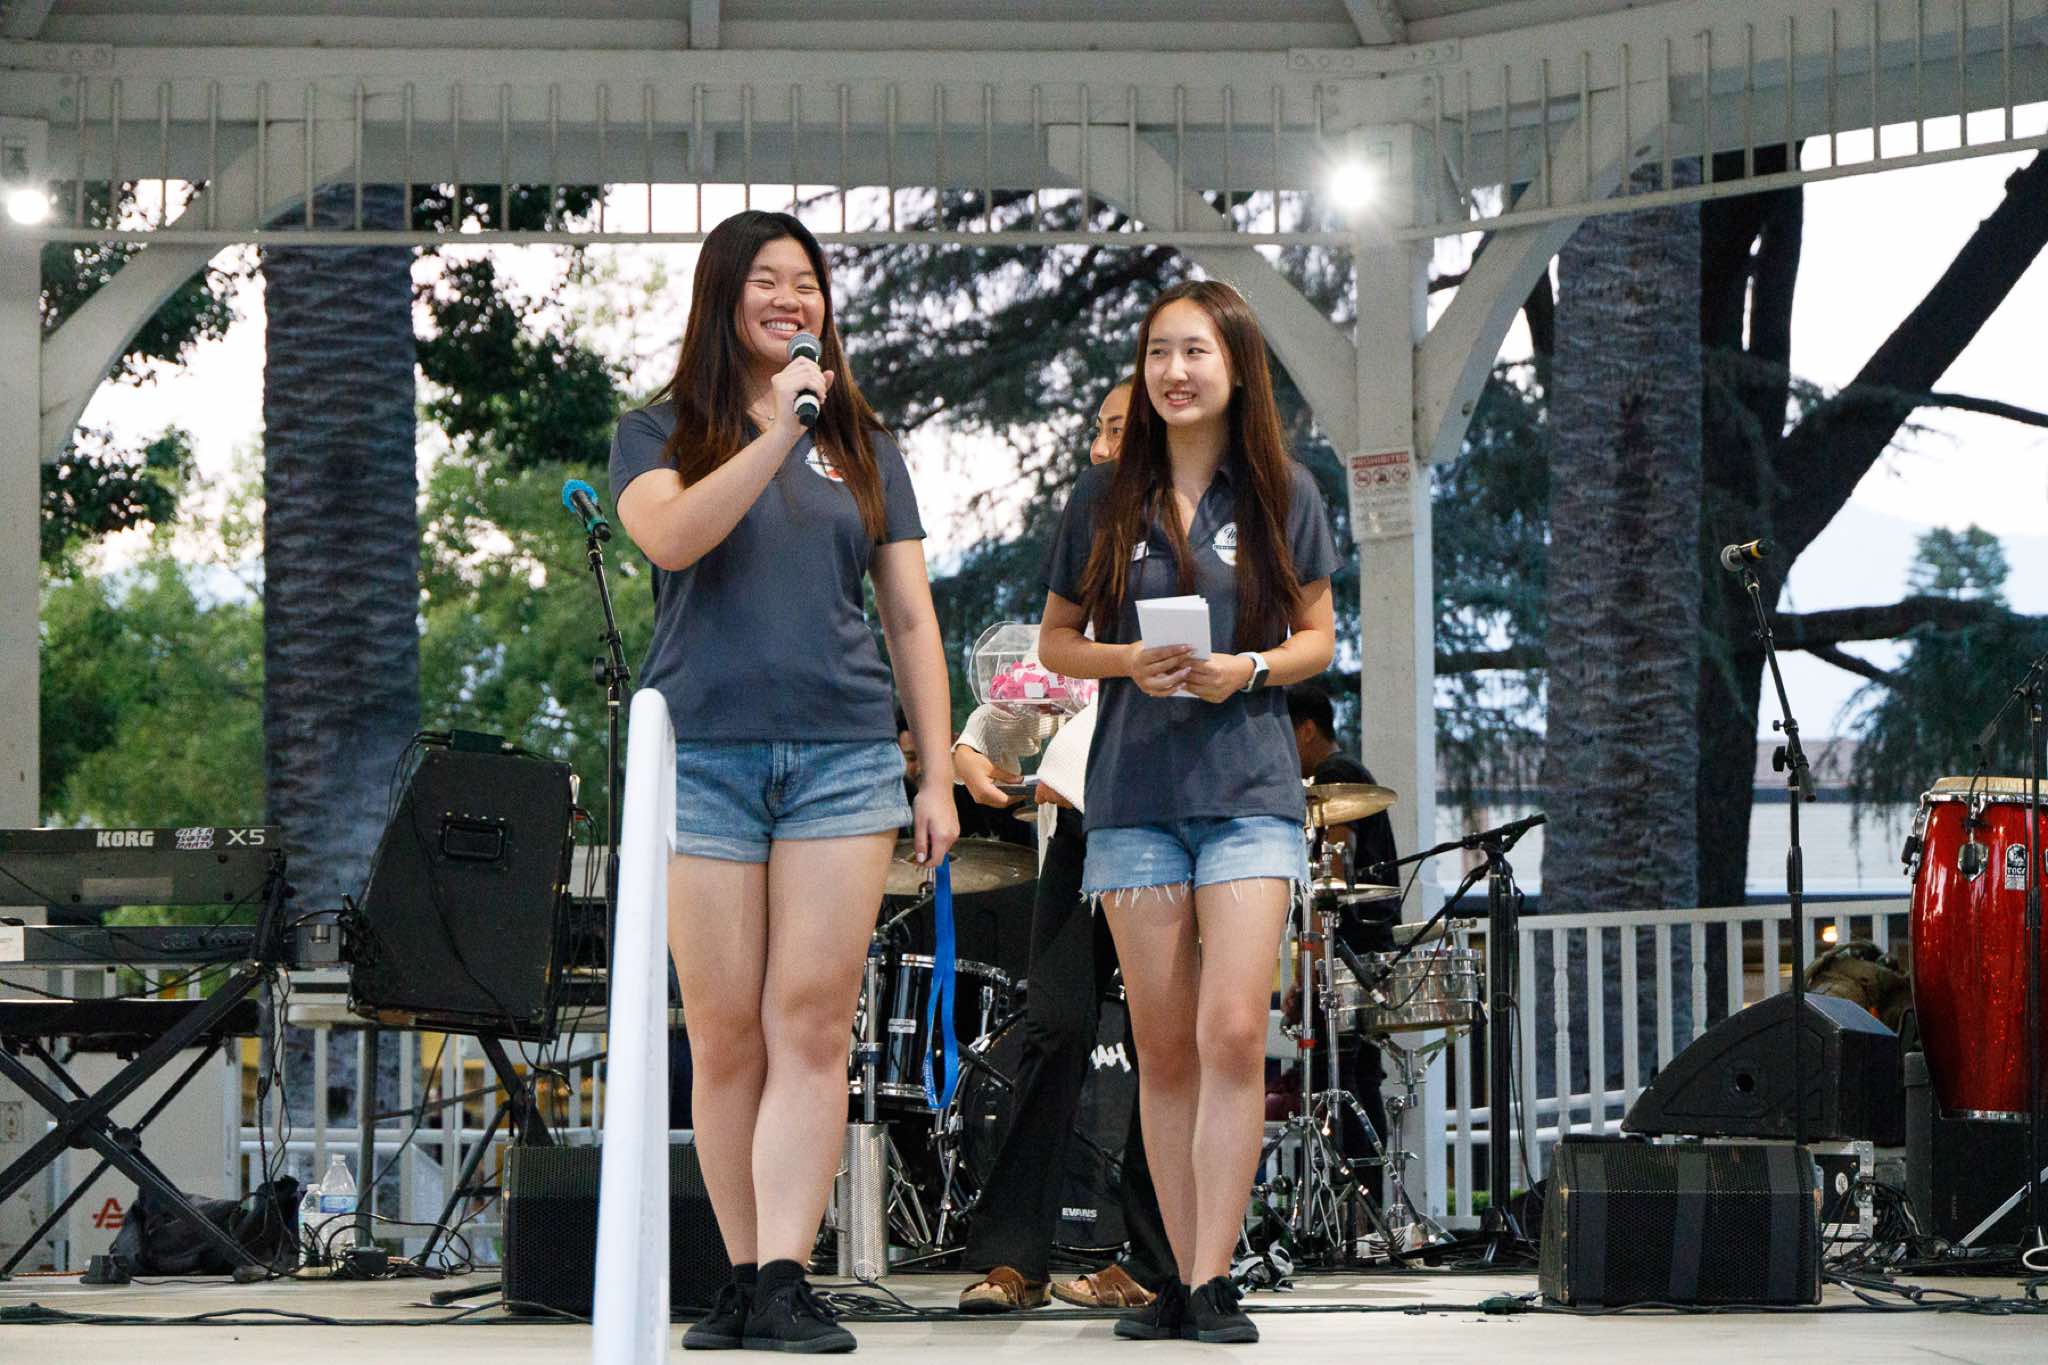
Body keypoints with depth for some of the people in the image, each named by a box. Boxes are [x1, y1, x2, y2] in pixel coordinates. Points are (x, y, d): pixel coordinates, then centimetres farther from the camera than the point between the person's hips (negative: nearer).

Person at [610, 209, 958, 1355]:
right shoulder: (662, 436, 10)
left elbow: (912, 618, 16)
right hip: (704, 755, -1)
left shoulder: (864, 450, 17)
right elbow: (671, 535, -13)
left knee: (813, 1024, -10)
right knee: (727, 1036, -2)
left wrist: (940, 776, 9)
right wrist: (777, 431, -18)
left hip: (843, 755, 1)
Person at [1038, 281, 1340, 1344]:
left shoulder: (1282, 495, 4)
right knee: (1163, 1046, 4)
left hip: (1248, 787, -1)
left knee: (1233, 1032, -13)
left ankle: (1215, 1284, -11)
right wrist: (1128, 661, -8)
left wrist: (1248, 670, -10)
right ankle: (1181, 1278, 10)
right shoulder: (1104, 498, 6)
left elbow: (1318, 637, 10)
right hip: (1133, 789, 2)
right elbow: (1056, 640, 12)